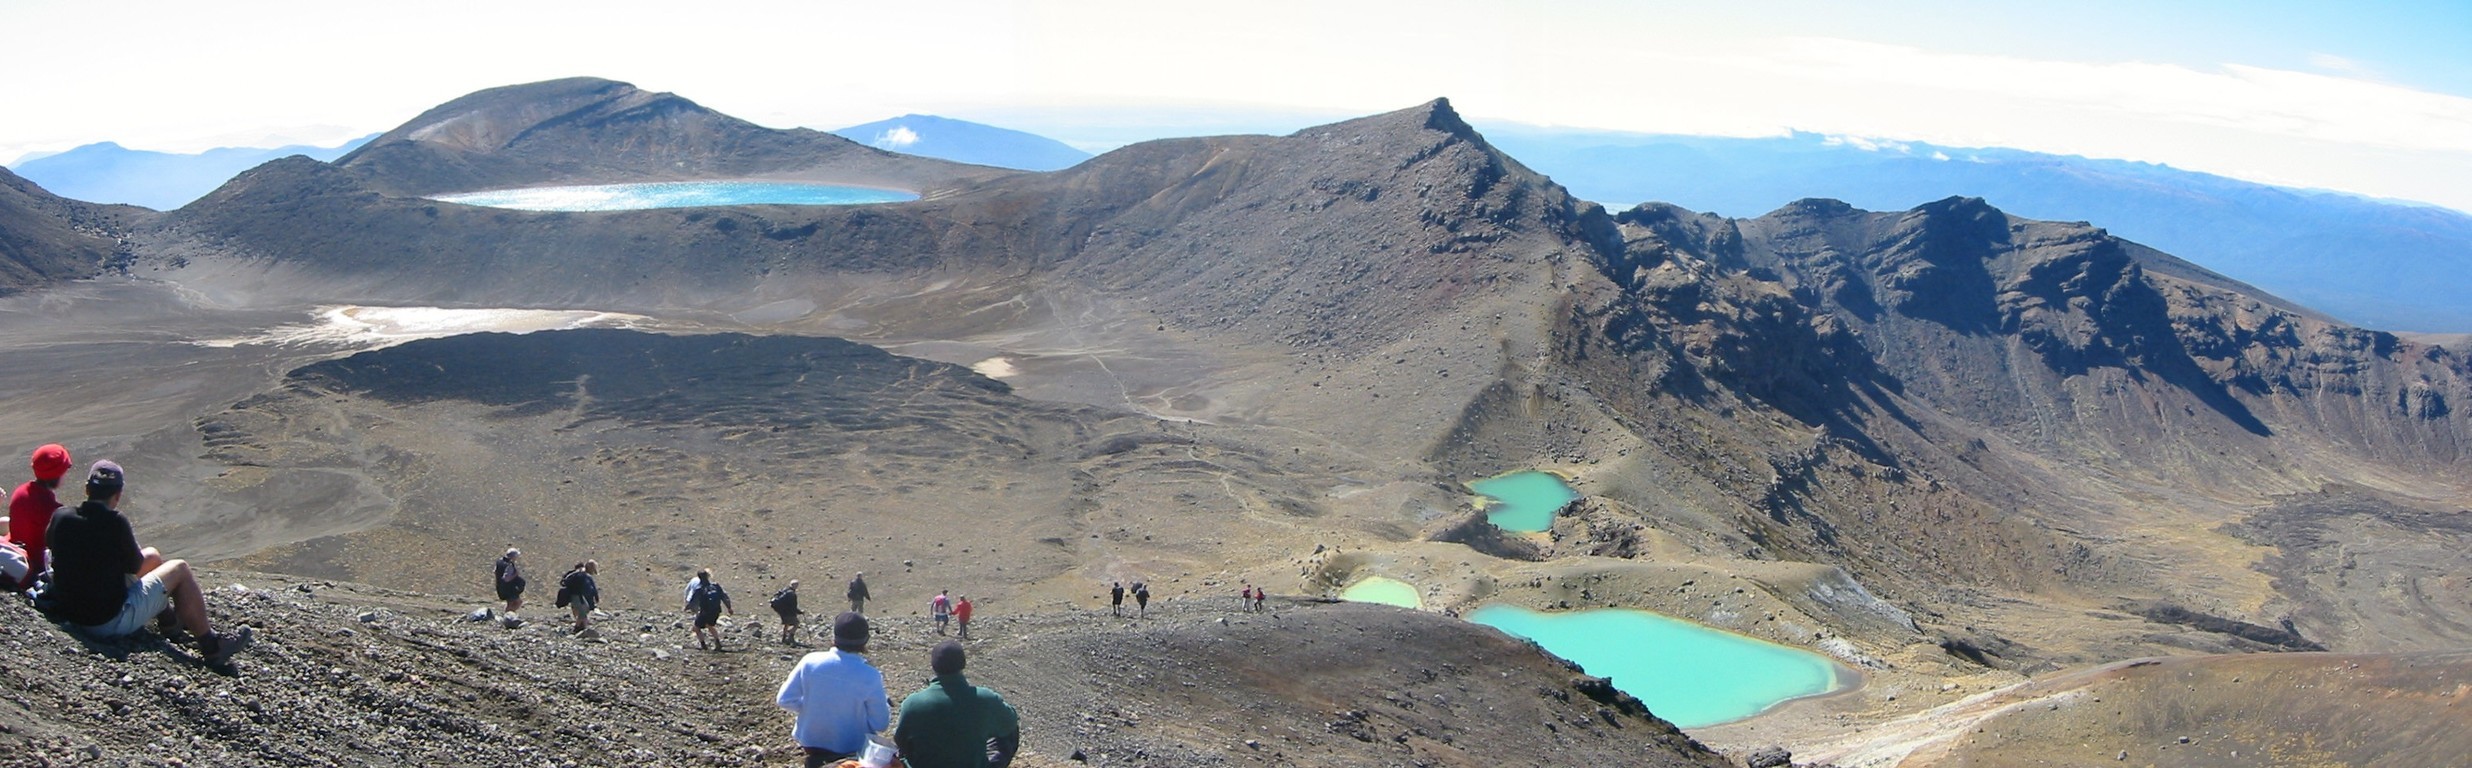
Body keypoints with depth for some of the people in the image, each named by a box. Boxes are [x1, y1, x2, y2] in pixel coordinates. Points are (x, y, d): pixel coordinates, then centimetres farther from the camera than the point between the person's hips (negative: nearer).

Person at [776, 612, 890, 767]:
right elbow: (880, 724, -16)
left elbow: (784, 700, -8)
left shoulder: (810, 662, -17)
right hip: (852, 749, -3)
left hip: (811, 743, 3)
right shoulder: (870, 677, -24)